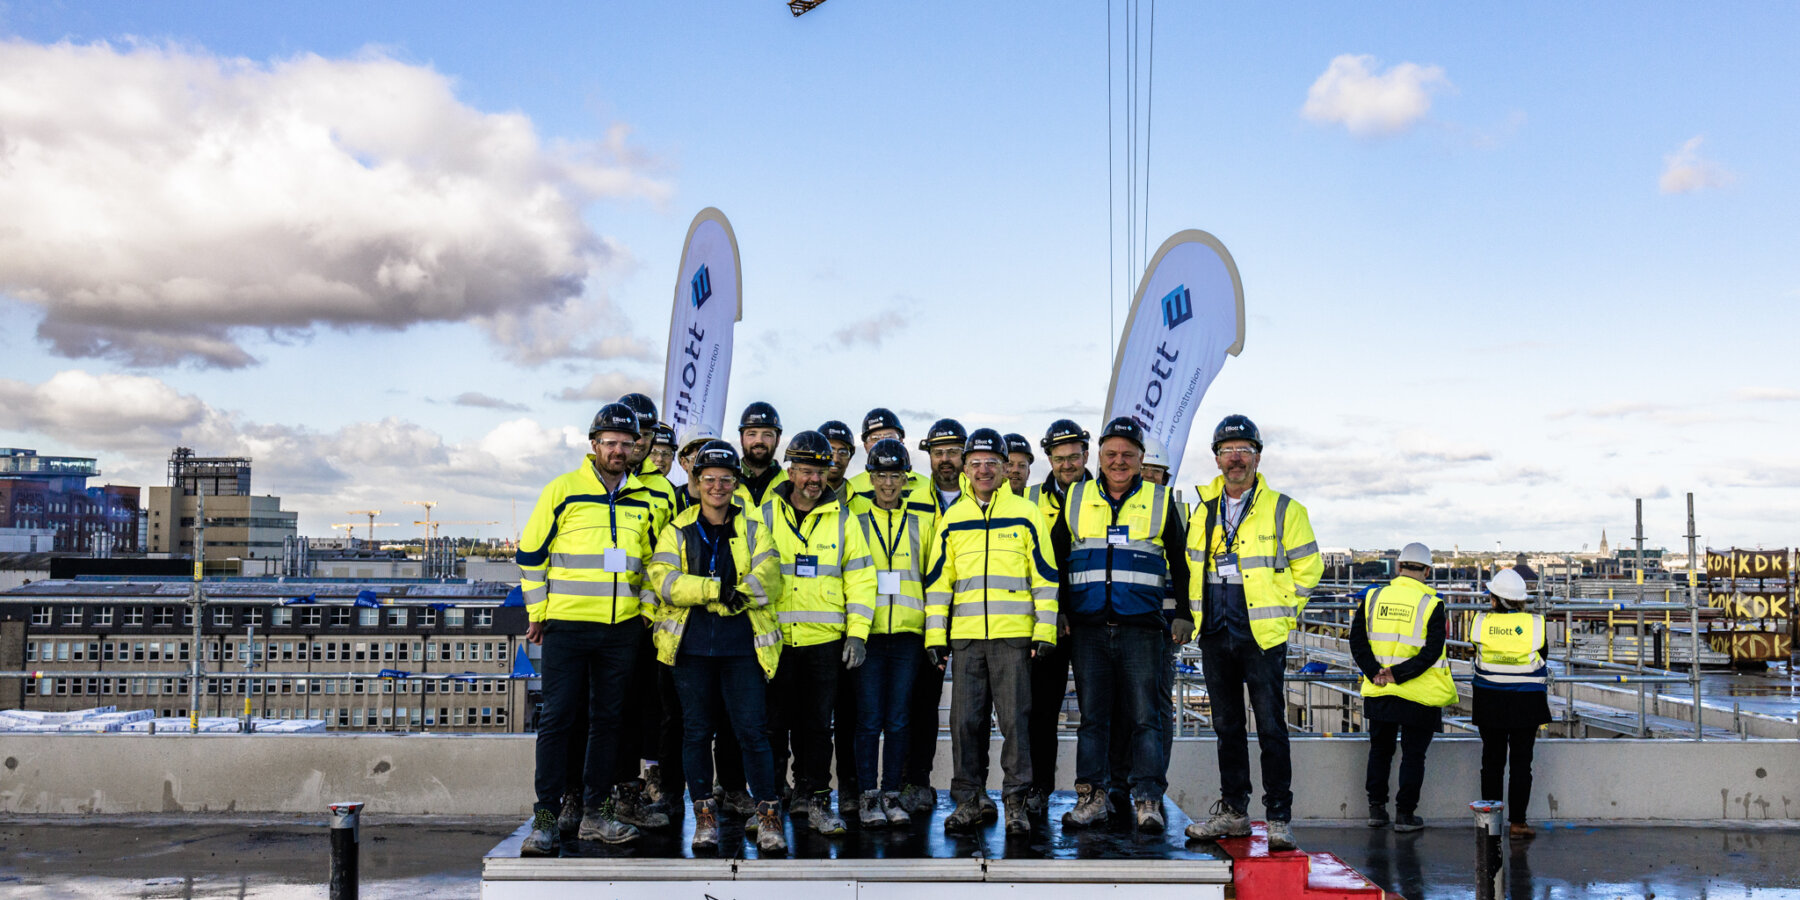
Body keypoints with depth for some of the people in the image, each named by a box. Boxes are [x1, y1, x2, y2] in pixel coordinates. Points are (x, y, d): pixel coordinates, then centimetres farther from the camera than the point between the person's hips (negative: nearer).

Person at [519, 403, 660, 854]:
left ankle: (596, 813, 17)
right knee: (558, 719, -3)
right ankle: (545, 819, 2)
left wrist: (644, 609, 15)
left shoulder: (643, 501, 10)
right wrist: (537, 612, -1)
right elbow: (531, 554, 2)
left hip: (622, 629, 4)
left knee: (609, 719, 8)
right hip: (566, 625, -4)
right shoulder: (563, 490, -2)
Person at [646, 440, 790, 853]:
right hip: (691, 644, 1)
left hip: (742, 644, -1)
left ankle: (768, 815, 3)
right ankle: (705, 815, 17)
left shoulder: (753, 530, 12)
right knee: (696, 731, 6)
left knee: (752, 730, -6)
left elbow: (767, 578, -3)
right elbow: (662, 578, -5)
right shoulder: (677, 530, 11)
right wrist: (717, 589, -14)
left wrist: (742, 594, -23)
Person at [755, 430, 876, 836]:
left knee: (817, 724, 7)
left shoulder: (843, 520, 6)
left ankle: (814, 799, 17)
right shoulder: (765, 516, 4)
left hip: (825, 639, 1)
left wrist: (857, 633, -2)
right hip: (774, 639, -1)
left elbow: (860, 578, 6)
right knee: (774, 722, 5)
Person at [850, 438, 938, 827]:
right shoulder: (855, 522, 7)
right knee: (869, 719, -2)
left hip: (908, 634, 1)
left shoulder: (923, 522, 10)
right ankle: (868, 796, 6)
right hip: (868, 633, -1)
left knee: (898, 719, 4)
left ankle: (892, 794, 13)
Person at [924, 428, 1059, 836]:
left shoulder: (1025, 514, 6)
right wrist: (934, 635, 6)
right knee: (965, 720, 4)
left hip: (1013, 634, -2)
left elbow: (1044, 576, 6)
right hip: (965, 635, 2)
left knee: (1014, 718, -3)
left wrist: (1044, 631, -1)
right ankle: (967, 800, 13)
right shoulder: (951, 519, 13)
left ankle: (1016, 801, 6)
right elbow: (938, 581, 13)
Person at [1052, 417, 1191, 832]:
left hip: (1142, 630, -1)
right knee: (1092, 716, 5)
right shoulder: (1075, 500, 10)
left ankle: (1147, 799, 0)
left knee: (1144, 717, -3)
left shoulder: (1161, 502, 8)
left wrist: (1185, 616, 8)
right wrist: (1060, 614, 12)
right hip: (1088, 628, 2)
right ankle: (1091, 796, 11)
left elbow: (1182, 564, 13)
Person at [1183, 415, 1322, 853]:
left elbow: (1308, 565, 3)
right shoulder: (1201, 507, 10)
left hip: (1262, 636, -4)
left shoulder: (1282, 510, -2)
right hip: (1214, 636, 4)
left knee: (1271, 729, -3)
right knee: (1227, 728, 11)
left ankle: (1279, 817, 4)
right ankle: (1233, 812, 20)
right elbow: (1188, 563, 21)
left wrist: (1283, 612, 0)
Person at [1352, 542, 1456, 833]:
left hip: (1378, 693, 3)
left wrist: (1375, 673, -7)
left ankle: (1376, 809, 21)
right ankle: (1405, 814, 10)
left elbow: (1357, 641, -3)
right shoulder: (1431, 604, -9)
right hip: (1418, 697, -3)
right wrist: (1398, 675, -15)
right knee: (1413, 755, 8)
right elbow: (1431, 652, -16)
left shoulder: (1373, 597, 0)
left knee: (1380, 750, 17)